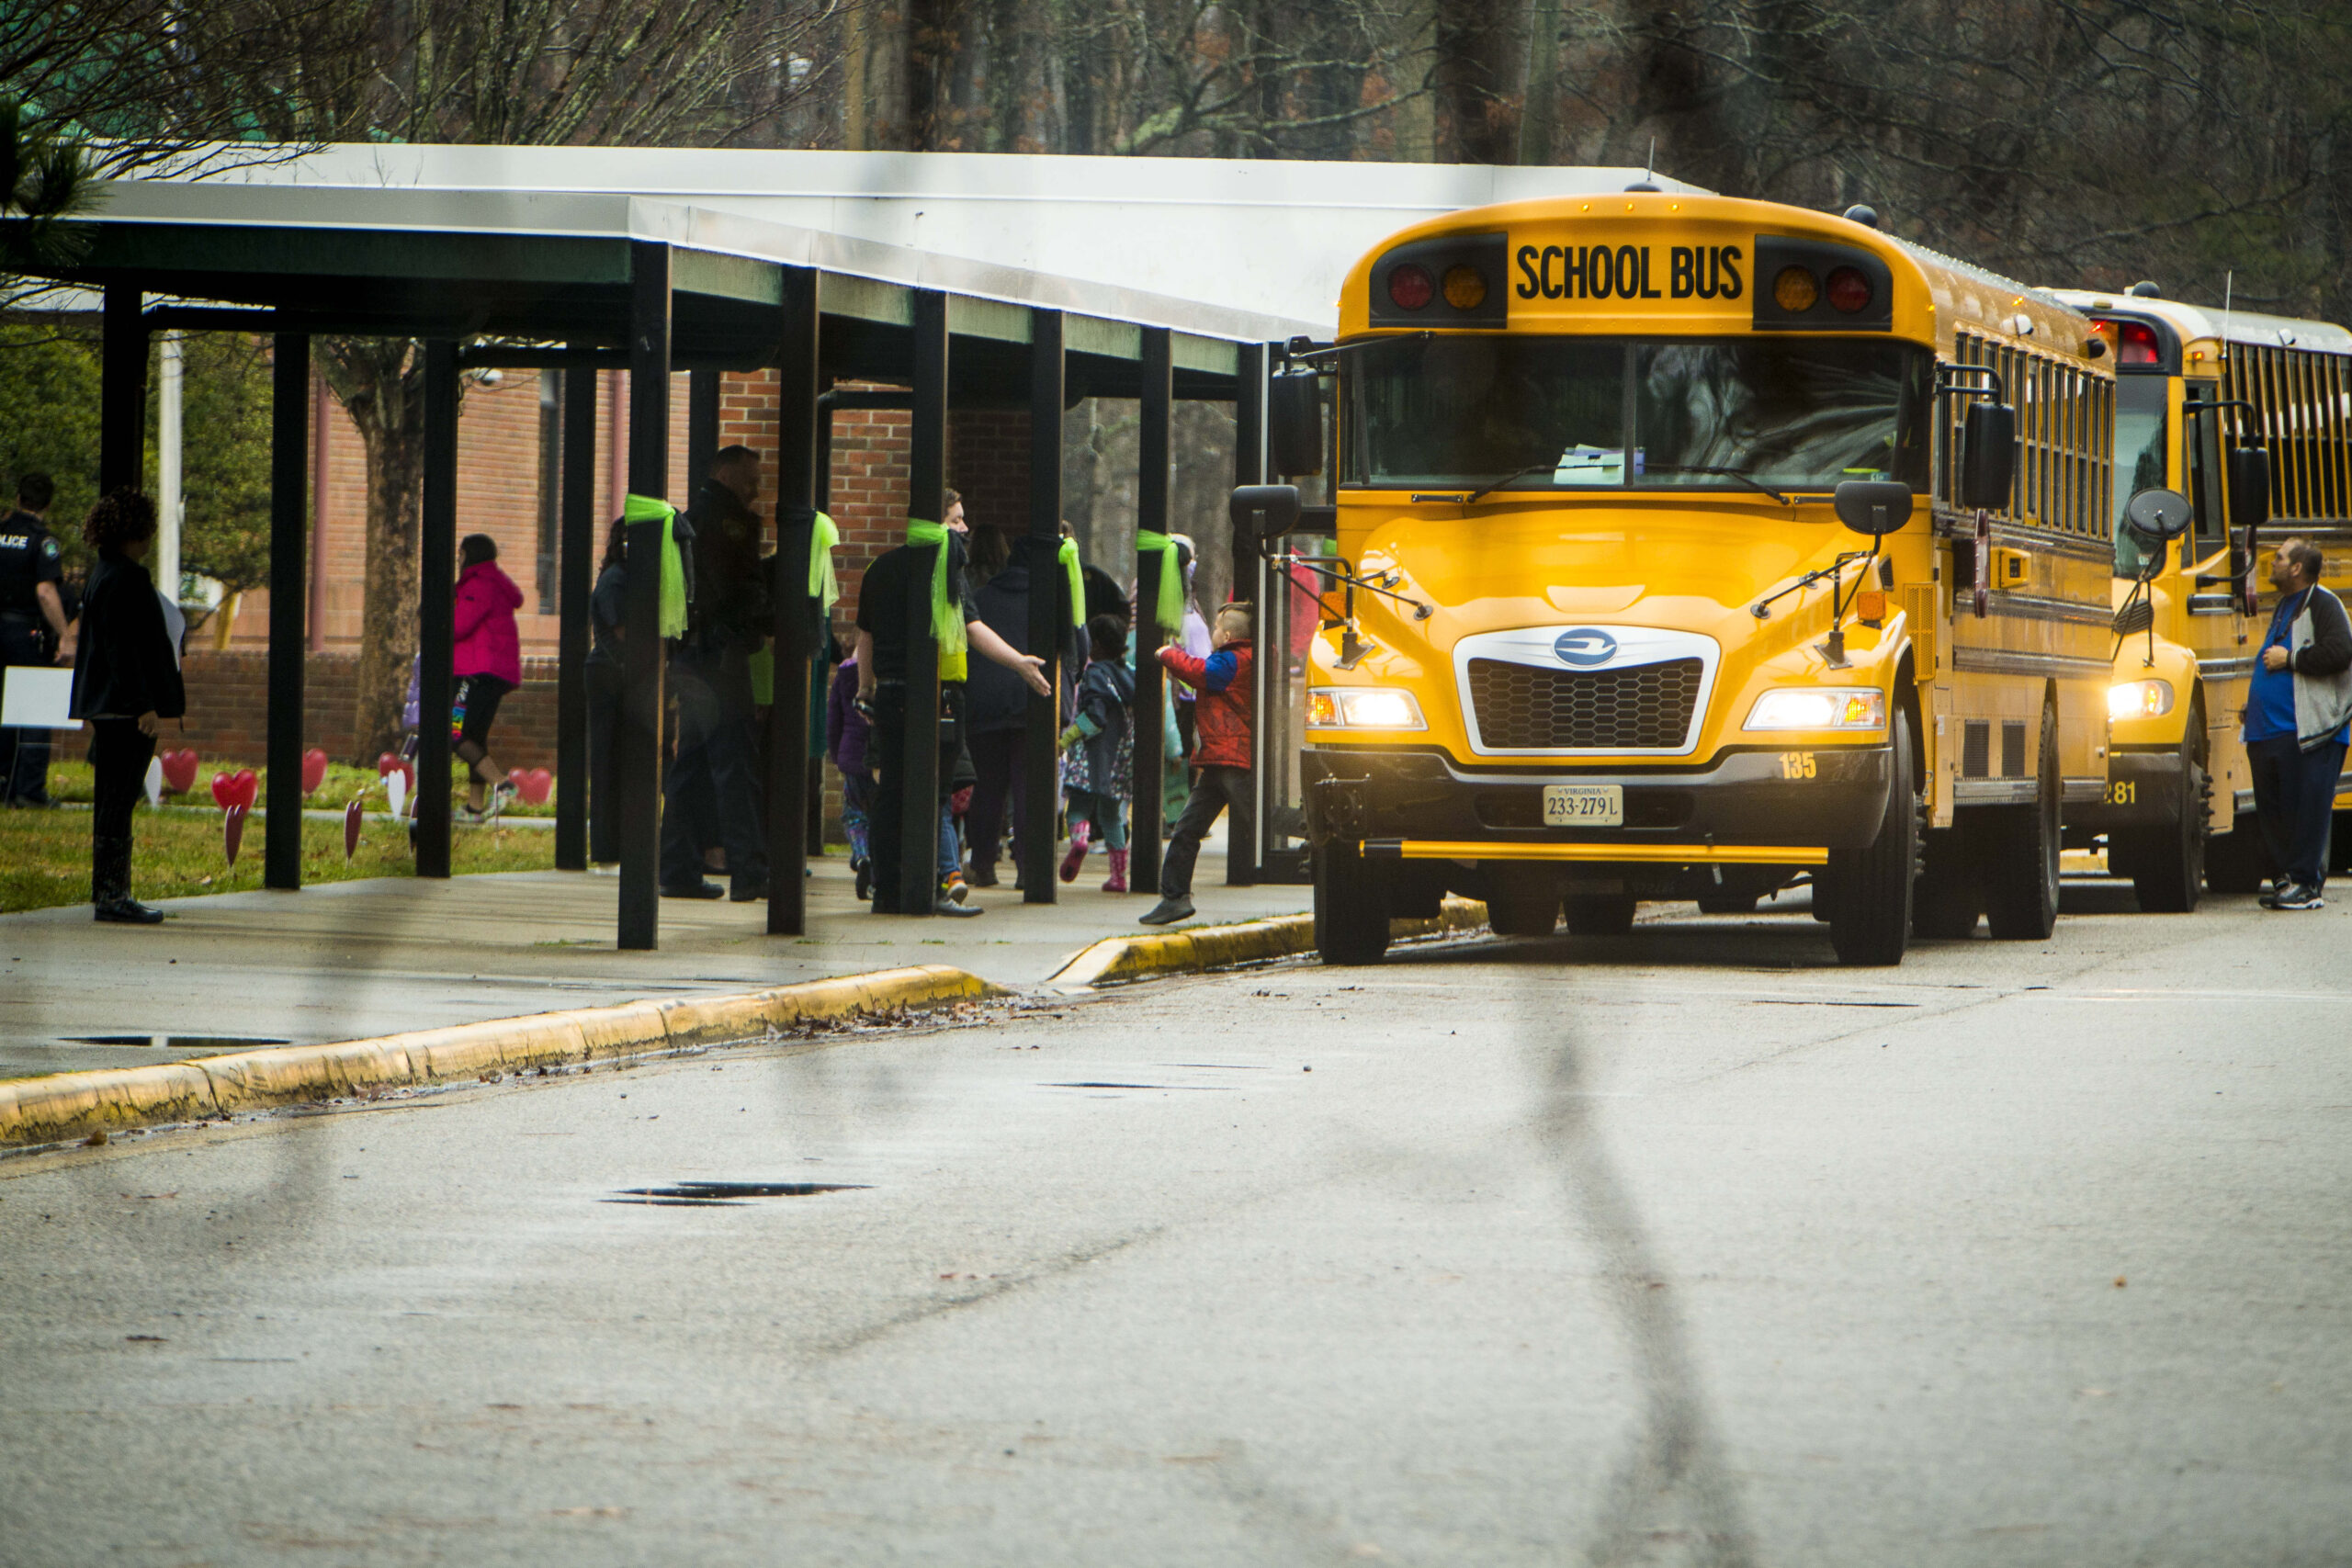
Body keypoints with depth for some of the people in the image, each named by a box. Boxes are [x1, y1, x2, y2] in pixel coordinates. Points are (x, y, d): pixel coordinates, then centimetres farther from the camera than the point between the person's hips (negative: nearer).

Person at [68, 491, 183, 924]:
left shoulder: (104, 575, 16)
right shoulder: (124, 580, -15)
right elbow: (123, 648, -20)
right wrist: (144, 705, -20)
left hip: (108, 707, 11)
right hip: (127, 707, -11)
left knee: (112, 799, 14)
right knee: (120, 798, -9)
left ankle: (108, 891, 19)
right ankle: (112, 894, -9)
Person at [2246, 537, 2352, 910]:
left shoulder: (2322, 605, -7)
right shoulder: (2285, 607, 21)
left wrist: (2289, 660, -14)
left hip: (2307, 733, -9)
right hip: (2269, 732, 9)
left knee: (2305, 806, -8)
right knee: (2271, 809, 8)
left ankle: (2305, 883, -7)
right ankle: (2287, 876, 13)